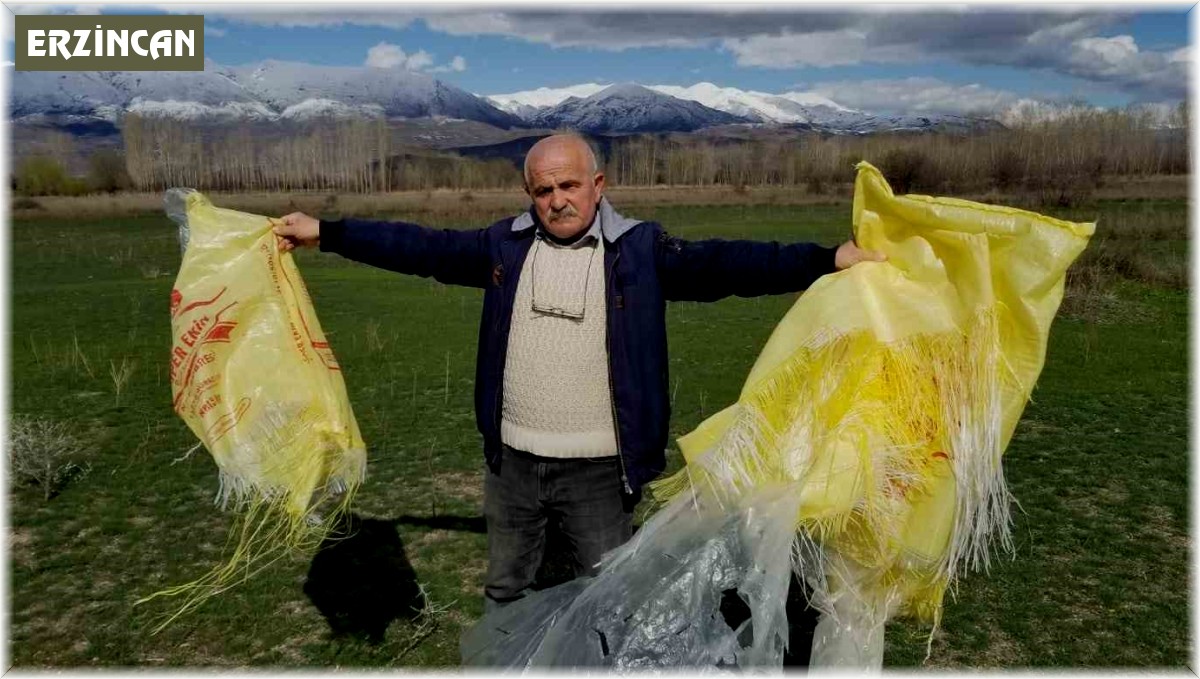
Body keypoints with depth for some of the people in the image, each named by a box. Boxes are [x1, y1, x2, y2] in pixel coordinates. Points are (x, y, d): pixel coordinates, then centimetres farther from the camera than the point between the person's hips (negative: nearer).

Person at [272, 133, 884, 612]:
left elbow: (721, 264, -17)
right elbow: (422, 248, 5)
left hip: (600, 469, -3)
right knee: (504, 590, 23)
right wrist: (324, 233, 5)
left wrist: (829, 259, -28)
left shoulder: (640, 250, -8)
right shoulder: (505, 244, 2)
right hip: (512, 461, 3)